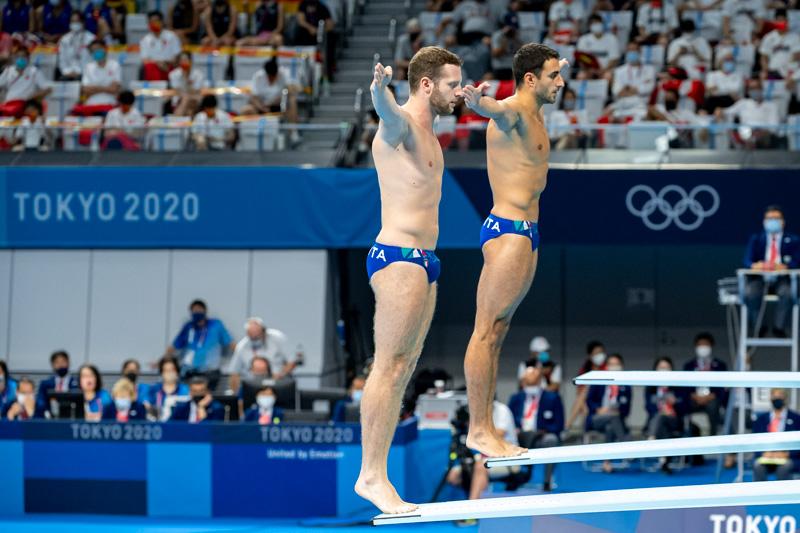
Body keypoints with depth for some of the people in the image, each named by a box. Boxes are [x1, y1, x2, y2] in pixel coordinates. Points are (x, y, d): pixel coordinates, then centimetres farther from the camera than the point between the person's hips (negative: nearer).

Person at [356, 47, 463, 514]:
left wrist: (465, 98, 60)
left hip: (423, 260, 10)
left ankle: (376, 473, 6)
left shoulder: (426, 130, 19)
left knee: (404, 370, 6)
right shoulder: (400, 124, -11)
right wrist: (380, 87, -58)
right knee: (390, 367, -12)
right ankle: (372, 476, -14)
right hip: (399, 257, -10)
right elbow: (386, 109, -37)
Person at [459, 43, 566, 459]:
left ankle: (484, 429, 11)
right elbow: (493, 108, -39)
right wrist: (476, 100, -60)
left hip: (525, 233, 10)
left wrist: (554, 68, 61)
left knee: (497, 333, 9)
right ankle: (479, 430, -9)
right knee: (486, 332, -8)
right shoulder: (512, 113, -13)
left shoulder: (534, 113, 16)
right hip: (508, 232, -10)